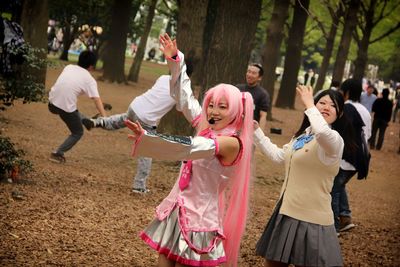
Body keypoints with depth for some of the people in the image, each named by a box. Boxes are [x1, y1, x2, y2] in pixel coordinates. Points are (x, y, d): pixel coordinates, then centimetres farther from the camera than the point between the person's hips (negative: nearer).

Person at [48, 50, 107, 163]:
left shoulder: (69, 67, 12)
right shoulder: (90, 80, -1)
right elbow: (97, 99, -10)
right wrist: (105, 118, -16)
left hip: (52, 103, 5)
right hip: (66, 107, -5)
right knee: (78, 133, 14)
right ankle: (57, 154, 9)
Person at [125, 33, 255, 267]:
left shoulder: (232, 143, -15)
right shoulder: (207, 129, 7)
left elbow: (190, 148, -30)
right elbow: (185, 97, 19)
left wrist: (146, 138, -39)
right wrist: (176, 61, 18)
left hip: (201, 216, -7)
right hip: (178, 209, 7)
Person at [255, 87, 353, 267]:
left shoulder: (335, 140, -16)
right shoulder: (302, 136, 12)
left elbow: (323, 132, -41)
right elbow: (278, 156, 25)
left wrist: (308, 104, -26)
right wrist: (255, 131, 23)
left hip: (310, 218, -9)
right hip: (287, 212, 9)